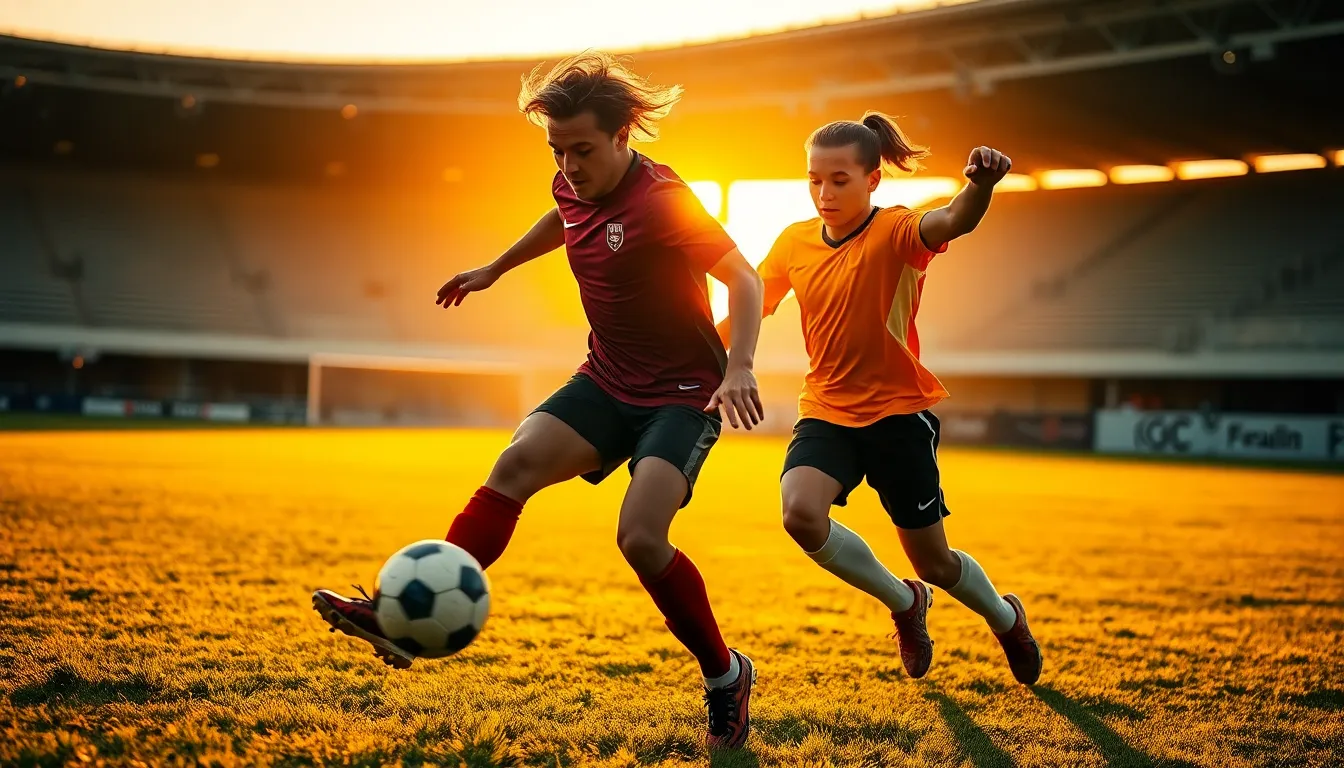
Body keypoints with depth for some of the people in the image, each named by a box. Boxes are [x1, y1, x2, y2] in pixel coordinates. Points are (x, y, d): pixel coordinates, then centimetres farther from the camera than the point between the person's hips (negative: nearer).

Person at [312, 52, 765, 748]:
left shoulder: (661, 200, -21)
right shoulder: (573, 186, 1)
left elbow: (743, 279, -21)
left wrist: (739, 367, -36)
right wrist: (495, 269, 35)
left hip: (683, 395, -7)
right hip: (606, 382, 7)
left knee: (640, 537, -23)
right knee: (518, 462, -18)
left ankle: (726, 677, 0)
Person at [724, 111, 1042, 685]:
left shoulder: (895, 232, -13)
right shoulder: (795, 243, 2)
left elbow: (953, 222, -36)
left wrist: (981, 184, -57)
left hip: (899, 412, -3)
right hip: (826, 412, 4)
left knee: (932, 560, 6)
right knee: (801, 512, -26)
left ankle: (1006, 619, 44)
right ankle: (904, 602, 3)